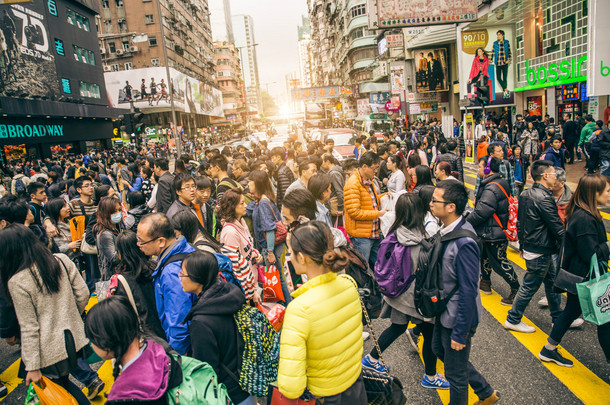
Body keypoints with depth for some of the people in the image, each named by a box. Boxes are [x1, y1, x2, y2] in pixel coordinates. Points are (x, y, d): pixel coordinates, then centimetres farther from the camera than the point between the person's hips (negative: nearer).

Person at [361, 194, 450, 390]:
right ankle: (430, 377, 34)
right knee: (429, 334, 15)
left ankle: (372, 358, 38)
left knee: (398, 327, 26)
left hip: (399, 291, 6)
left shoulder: (394, 234, -9)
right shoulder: (423, 240, -24)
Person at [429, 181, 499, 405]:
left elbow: (468, 292, -26)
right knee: (439, 349, 27)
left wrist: (459, 333, -19)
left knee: (455, 373, 11)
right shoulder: (447, 229, -4)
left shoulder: (464, 243, -31)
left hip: (459, 317, -9)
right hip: (445, 310, 9)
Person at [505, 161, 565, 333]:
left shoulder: (525, 194, 5)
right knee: (529, 286, 4)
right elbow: (557, 227, -18)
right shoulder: (543, 198, -24)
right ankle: (513, 320, 17)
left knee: (552, 281, 21)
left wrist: (522, 243, 20)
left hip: (529, 246, 9)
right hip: (540, 252, -9)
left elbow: (519, 222, 13)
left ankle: (558, 317, 35)